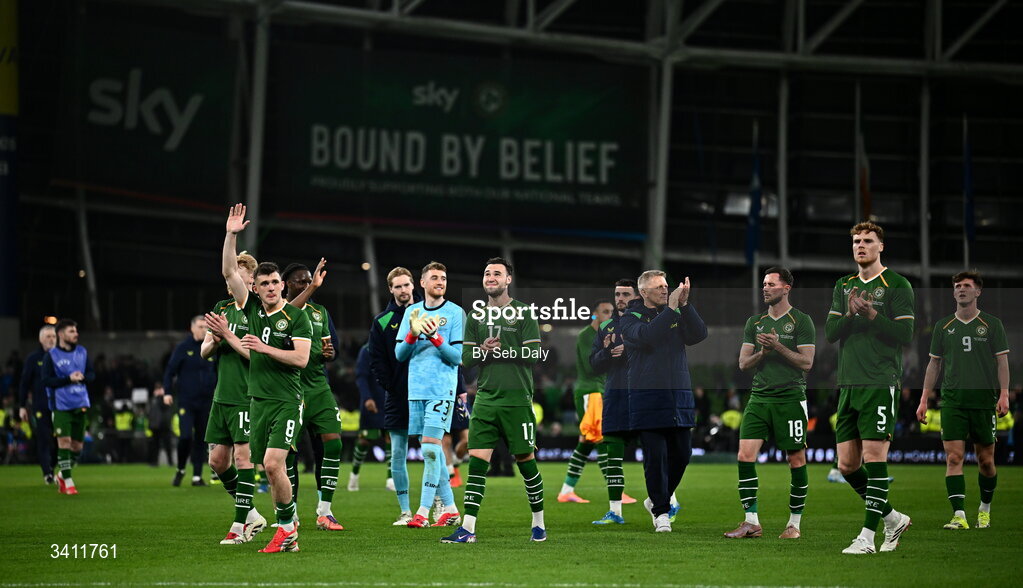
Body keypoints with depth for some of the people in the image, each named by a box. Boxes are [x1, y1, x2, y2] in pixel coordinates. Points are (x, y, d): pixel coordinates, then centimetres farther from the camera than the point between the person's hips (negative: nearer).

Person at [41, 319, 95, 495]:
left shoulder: (82, 352, 9)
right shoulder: (51, 355, -5)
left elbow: (92, 374, 13)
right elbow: (46, 381, -10)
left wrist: (82, 377, -9)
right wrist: (69, 379, -19)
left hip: (80, 405, 4)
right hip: (61, 406, -4)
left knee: (77, 445, 5)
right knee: (64, 441, -11)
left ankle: (61, 475, 25)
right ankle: (68, 481, -2)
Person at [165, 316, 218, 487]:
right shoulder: (183, 348, -2)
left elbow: (219, 373, 17)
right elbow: (170, 370, -1)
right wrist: (168, 392, -9)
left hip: (206, 401, 3)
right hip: (186, 401, -3)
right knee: (186, 436, -13)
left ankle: (197, 476, 13)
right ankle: (180, 470, 10)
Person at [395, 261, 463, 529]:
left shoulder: (455, 313, -1)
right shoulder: (412, 312, 13)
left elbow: (457, 357, -5)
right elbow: (399, 354, 9)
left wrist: (435, 338, -18)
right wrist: (413, 335, -9)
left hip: (441, 390, -5)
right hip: (416, 389, 5)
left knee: (430, 447, -13)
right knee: (431, 450, 6)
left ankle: (423, 512, -13)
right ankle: (450, 508, 14)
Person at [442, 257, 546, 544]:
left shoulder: (523, 313, 0)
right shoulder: (476, 317, 12)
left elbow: (533, 355, -7)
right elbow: (466, 359, 9)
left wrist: (500, 351, -10)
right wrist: (483, 350, -11)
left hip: (517, 401, -3)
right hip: (485, 399, 3)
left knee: (526, 461, 3)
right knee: (477, 462, -5)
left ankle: (539, 523, 19)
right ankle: (468, 528, -7)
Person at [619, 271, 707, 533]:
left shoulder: (677, 315, 12)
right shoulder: (631, 317, 1)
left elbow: (699, 334, -4)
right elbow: (644, 335, -20)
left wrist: (685, 305, -14)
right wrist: (670, 308, -21)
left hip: (680, 397, 4)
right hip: (648, 400, -4)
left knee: (682, 453, 7)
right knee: (656, 456, -5)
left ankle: (656, 500, 27)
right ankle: (661, 512, 6)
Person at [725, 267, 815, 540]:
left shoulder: (801, 321, -1)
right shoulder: (755, 322, 14)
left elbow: (806, 362, -7)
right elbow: (743, 363, 11)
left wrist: (778, 346, -16)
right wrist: (762, 352, -9)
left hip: (790, 399, -4)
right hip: (759, 398, 4)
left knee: (796, 460, 0)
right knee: (745, 456, -8)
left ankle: (794, 523, 11)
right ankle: (751, 521, -3)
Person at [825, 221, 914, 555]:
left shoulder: (896, 285, -1)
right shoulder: (843, 286, 17)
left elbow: (905, 335, -6)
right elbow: (830, 333, 10)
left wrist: (872, 315, -14)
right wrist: (850, 314, -8)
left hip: (880, 384, -6)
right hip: (848, 385, 6)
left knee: (874, 456, -10)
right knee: (847, 464, 4)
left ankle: (868, 536, -7)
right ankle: (893, 519, 21)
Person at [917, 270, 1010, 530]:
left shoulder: (992, 324, 4)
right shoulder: (943, 326, 10)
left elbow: (1002, 362, 2)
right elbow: (934, 363, 15)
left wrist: (1004, 394, -10)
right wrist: (924, 399, 9)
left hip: (984, 401, -1)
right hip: (952, 401, 1)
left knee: (986, 461, 5)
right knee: (954, 457, -11)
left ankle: (985, 508, 27)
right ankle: (959, 516, -15)